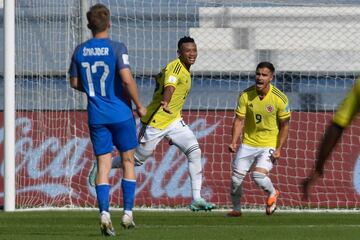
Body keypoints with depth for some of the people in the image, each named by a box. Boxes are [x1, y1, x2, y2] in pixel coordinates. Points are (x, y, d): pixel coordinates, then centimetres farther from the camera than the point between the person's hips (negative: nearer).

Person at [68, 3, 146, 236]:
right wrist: (139, 105, -7)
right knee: (128, 160, 11)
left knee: (103, 165, 3)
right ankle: (128, 213, 9)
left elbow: (75, 83, 11)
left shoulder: (80, 51, 3)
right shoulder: (117, 48, -11)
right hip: (121, 113, -3)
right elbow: (127, 79, -19)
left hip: (96, 116, 3)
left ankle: (104, 213, -14)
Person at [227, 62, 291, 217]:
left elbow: (284, 126, -4)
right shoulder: (246, 95, -8)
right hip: (248, 143, 3)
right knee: (236, 176, 2)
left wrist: (279, 149, -11)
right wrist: (234, 142, -16)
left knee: (259, 176, -21)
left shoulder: (280, 99, -13)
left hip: (269, 145, -3)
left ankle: (272, 193, 13)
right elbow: (239, 120, -3)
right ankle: (236, 209, 25)